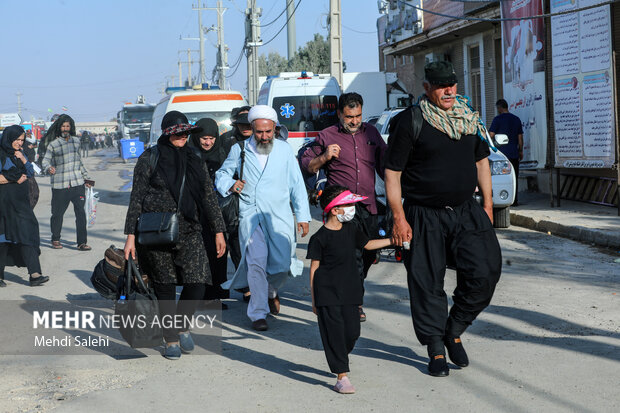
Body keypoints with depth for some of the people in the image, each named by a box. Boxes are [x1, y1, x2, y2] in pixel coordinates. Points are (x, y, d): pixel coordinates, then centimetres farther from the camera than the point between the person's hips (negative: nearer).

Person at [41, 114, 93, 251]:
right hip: (60, 185, -3)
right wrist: (49, 168, -26)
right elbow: (46, 160, -3)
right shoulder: (53, 144, 1)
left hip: (77, 183, 3)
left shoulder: (76, 141, 15)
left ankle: (82, 242, -3)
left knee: (81, 212, -5)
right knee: (57, 213, 3)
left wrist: (86, 178, 26)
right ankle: (55, 239, 23)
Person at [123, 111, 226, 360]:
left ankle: (183, 326, 16)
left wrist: (218, 231, 10)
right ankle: (171, 340, 18)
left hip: (189, 231, 3)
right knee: (165, 287, 3)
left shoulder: (194, 160, 12)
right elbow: (137, 198, 0)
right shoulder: (149, 159, 1)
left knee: (197, 281, -11)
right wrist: (131, 235, -5)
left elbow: (209, 197, 14)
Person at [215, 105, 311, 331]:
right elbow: (221, 175, 17)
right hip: (250, 214, -1)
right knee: (256, 262, -17)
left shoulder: (284, 149, 10)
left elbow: (297, 185, 11)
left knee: (282, 264, -1)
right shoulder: (239, 150, 7)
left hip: (279, 216, 1)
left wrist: (302, 216, 7)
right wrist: (230, 184, -7)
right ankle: (258, 313, -7)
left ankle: (271, 291, 33)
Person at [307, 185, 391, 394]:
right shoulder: (320, 238, -11)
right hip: (327, 294, -6)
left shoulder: (351, 229, 8)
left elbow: (367, 244, 26)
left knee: (352, 331, 5)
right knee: (334, 333, -5)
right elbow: (314, 269, -7)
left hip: (350, 291, 6)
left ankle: (338, 359, 31)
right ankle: (342, 376, 0)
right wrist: (314, 300, -6)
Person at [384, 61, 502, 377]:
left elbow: (481, 161, 20)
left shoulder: (469, 119, 10)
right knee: (427, 283, 0)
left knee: (485, 272, -7)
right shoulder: (409, 122, -7)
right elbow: (392, 173, -7)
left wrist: (487, 204, 14)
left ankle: (454, 331, 15)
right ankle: (436, 349, 15)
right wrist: (399, 218, -12)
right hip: (424, 217, -4)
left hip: (466, 212, 4)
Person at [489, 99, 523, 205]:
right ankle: (514, 200, 6)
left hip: (502, 153, -5)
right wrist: (520, 151, 18)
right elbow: (520, 137, 12)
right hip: (514, 154, 5)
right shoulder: (516, 119, 10)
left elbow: (491, 135, -9)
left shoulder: (497, 119, -6)